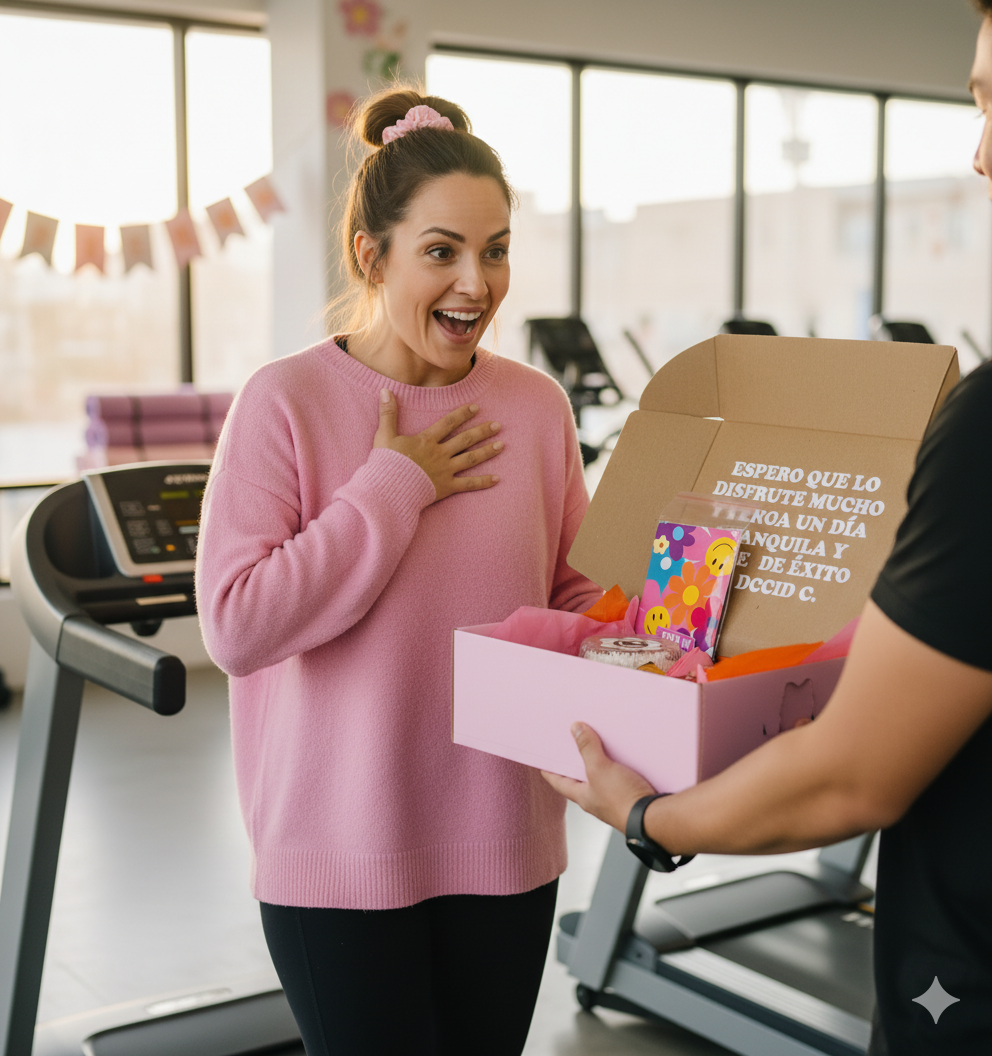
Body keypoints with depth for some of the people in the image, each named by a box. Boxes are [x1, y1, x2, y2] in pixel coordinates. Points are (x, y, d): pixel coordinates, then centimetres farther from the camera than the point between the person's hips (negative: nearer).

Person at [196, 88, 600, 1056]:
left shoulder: (536, 405, 1)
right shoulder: (286, 401, -10)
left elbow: (576, 593, 8)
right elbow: (235, 625, -18)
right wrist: (394, 487, -15)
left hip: (504, 837, 4)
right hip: (340, 852, -4)